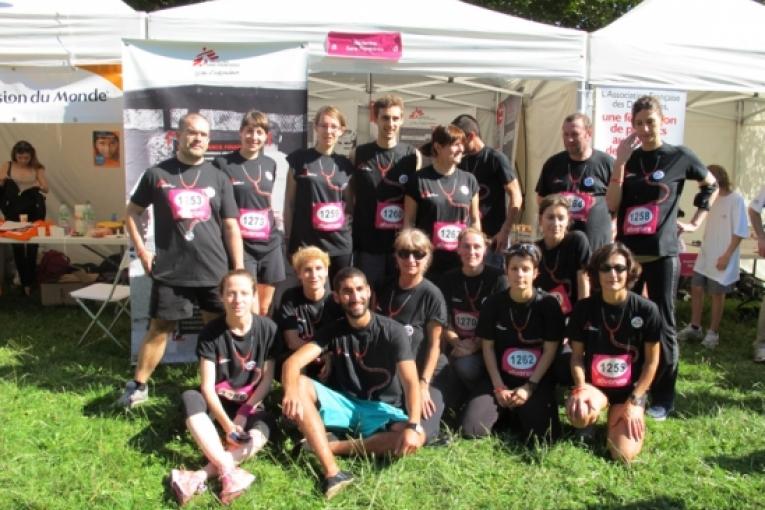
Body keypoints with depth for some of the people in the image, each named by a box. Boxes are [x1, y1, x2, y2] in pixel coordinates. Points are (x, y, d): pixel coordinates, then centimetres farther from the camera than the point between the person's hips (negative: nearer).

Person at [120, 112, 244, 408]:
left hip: (215, 271, 2)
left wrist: (239, 270, 0)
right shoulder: (157, 174, 4)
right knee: (160, 328, 5)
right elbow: (131, 213, 12)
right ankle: (137, 386, 20)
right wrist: (142, 251, 1)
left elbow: (231, 227, 6)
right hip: (170, 272, -1)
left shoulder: (218, 178, 8)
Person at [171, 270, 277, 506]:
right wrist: (226, 423, -27)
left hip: (251, 404, 0)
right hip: (217, 402, 0)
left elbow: (267, 379, -8)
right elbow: (207, 385, -16)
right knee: (190, 398, -32)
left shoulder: (267, 328, -11)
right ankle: (229, 473, -42)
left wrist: (243, 413, -18)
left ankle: (199, 477, -41)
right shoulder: (210, 332, -12)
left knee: (262, 429, -32)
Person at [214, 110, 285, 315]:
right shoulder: (223, 164, -5)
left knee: (264, 309, 11)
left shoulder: (270, 164, 10)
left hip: (270, 244, 5)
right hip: (241, 245, -5)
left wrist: (276, 229, 14)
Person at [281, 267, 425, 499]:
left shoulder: (392, 331, -10)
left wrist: (413, 425, -37)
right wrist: (291, 392, -41)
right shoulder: (333, 331, -3)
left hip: (382, 409, -2)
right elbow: (293, 362, -17)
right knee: (299, 384, -26)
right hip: (344, 403, 2)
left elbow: (411, 382, -19)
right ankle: (332, 472, -36)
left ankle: (332, 445, -23)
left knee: (415, 439, -32)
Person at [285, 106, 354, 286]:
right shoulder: (299, 158, 1)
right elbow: (289, 202, 2)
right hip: (306, 242, -3)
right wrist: (289, 239, -2)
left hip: (340, 243, 3)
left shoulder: (345, 164, 10)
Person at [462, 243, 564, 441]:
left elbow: (550, 351, -6)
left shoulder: (548, 304, -6)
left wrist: (529, 387, -13)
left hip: (537, 380, -1)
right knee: (470, 430, -15)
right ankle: (505, 412, 15)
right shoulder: (494, 303, -1)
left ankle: (520, 414, 12)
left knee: (542, 436, -21)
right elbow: (487, 347, 1)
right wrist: (499, 387, -8)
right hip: (500, 377, 1)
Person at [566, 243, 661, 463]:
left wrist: (633, 402, -10)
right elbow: (577, 355, -1)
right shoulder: (583, 308, -7)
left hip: (631, 389, -1)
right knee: (578, 414, -34)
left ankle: (634, 417, 18)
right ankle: (597, 410, 5)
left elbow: (651, 361, -5)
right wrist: (580, 389, -18)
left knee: (623, 455, -16)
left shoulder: (647, 310, -12)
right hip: (593, 385, 1)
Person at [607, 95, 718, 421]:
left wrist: (696, 222, 8)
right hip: (626, 251, 3)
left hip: (662, 253, -3)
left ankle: (663, 399, 13)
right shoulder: (627, 158, 8)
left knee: (662, 325, 2)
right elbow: (611, 206, -3)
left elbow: (711, 186, 16)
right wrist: (620, 163, -10)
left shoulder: (679, 157, 1)